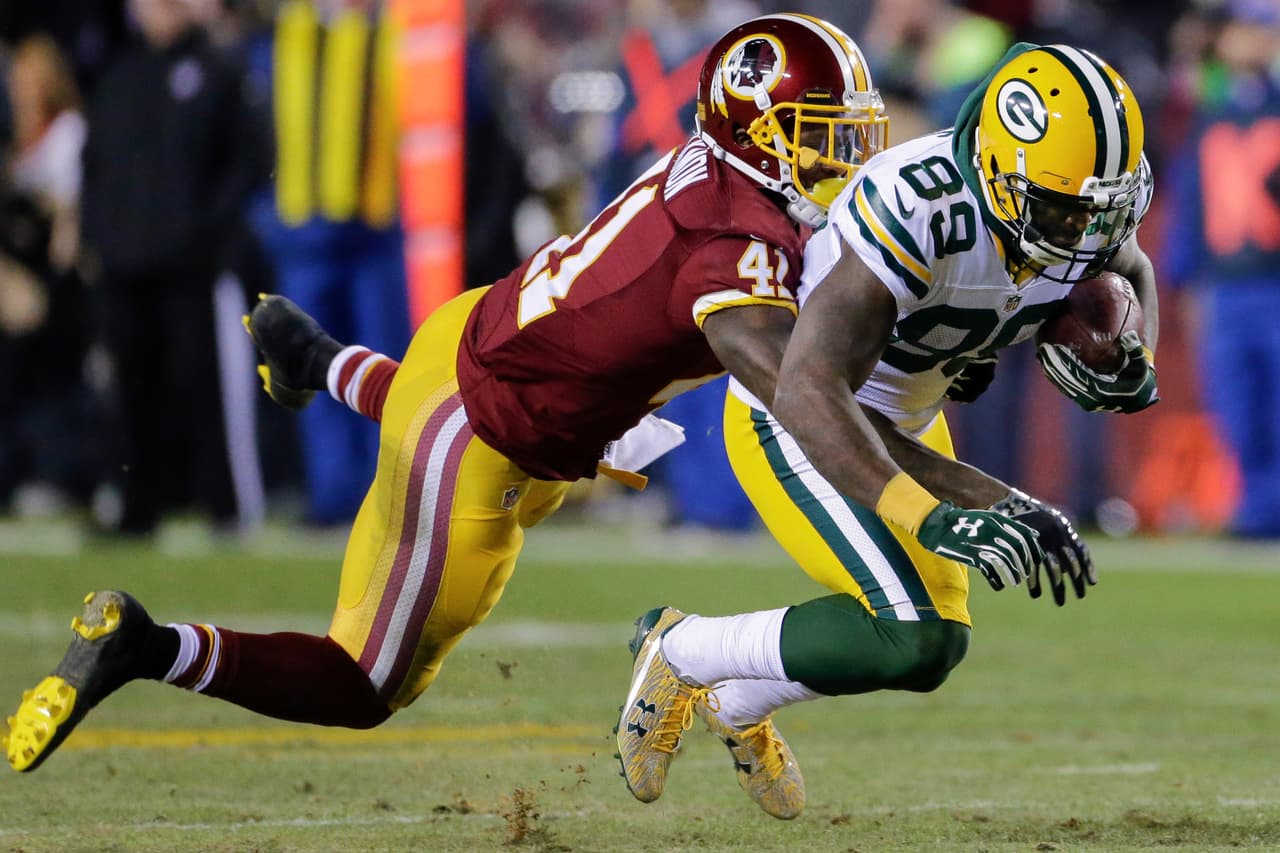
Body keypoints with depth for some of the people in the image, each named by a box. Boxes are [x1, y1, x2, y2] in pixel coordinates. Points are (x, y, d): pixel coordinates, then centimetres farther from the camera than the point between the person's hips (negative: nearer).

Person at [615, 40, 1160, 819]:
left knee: (938, 644, 18)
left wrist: (1132, 365, -12)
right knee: (911, 640, -22)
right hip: (793, 424, -8)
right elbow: (808, 392, -45)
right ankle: (680, 652, 1)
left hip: (904, 422, 8)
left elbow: (1129, 270, 11)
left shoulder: (1092, 208, -17)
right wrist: (932, 520, -53)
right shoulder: (916, 207, -40)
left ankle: (734, 706, 45)